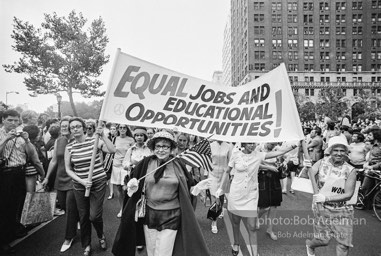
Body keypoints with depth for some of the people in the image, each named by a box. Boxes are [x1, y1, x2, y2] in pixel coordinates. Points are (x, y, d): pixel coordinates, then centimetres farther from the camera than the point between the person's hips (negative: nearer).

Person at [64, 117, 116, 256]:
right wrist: (81, 181, -9)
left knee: (94, 216, -3)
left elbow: (112, 150, -22)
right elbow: (68, 169, 3)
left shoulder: (95, 141, -9)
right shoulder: (69, 147, 0)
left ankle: (101, 236, 32)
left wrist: (103, 135, -30)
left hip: (98, 183, -3)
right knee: (83, 217, 13)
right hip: (79, 185, 3)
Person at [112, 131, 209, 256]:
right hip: (149, 214, 2)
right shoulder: (146, 162, -4)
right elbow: (134, 175, 8)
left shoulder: (177, 164, -6)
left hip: (171, 216, -2)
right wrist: (133, 182, -10)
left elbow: (189, 184, 6)